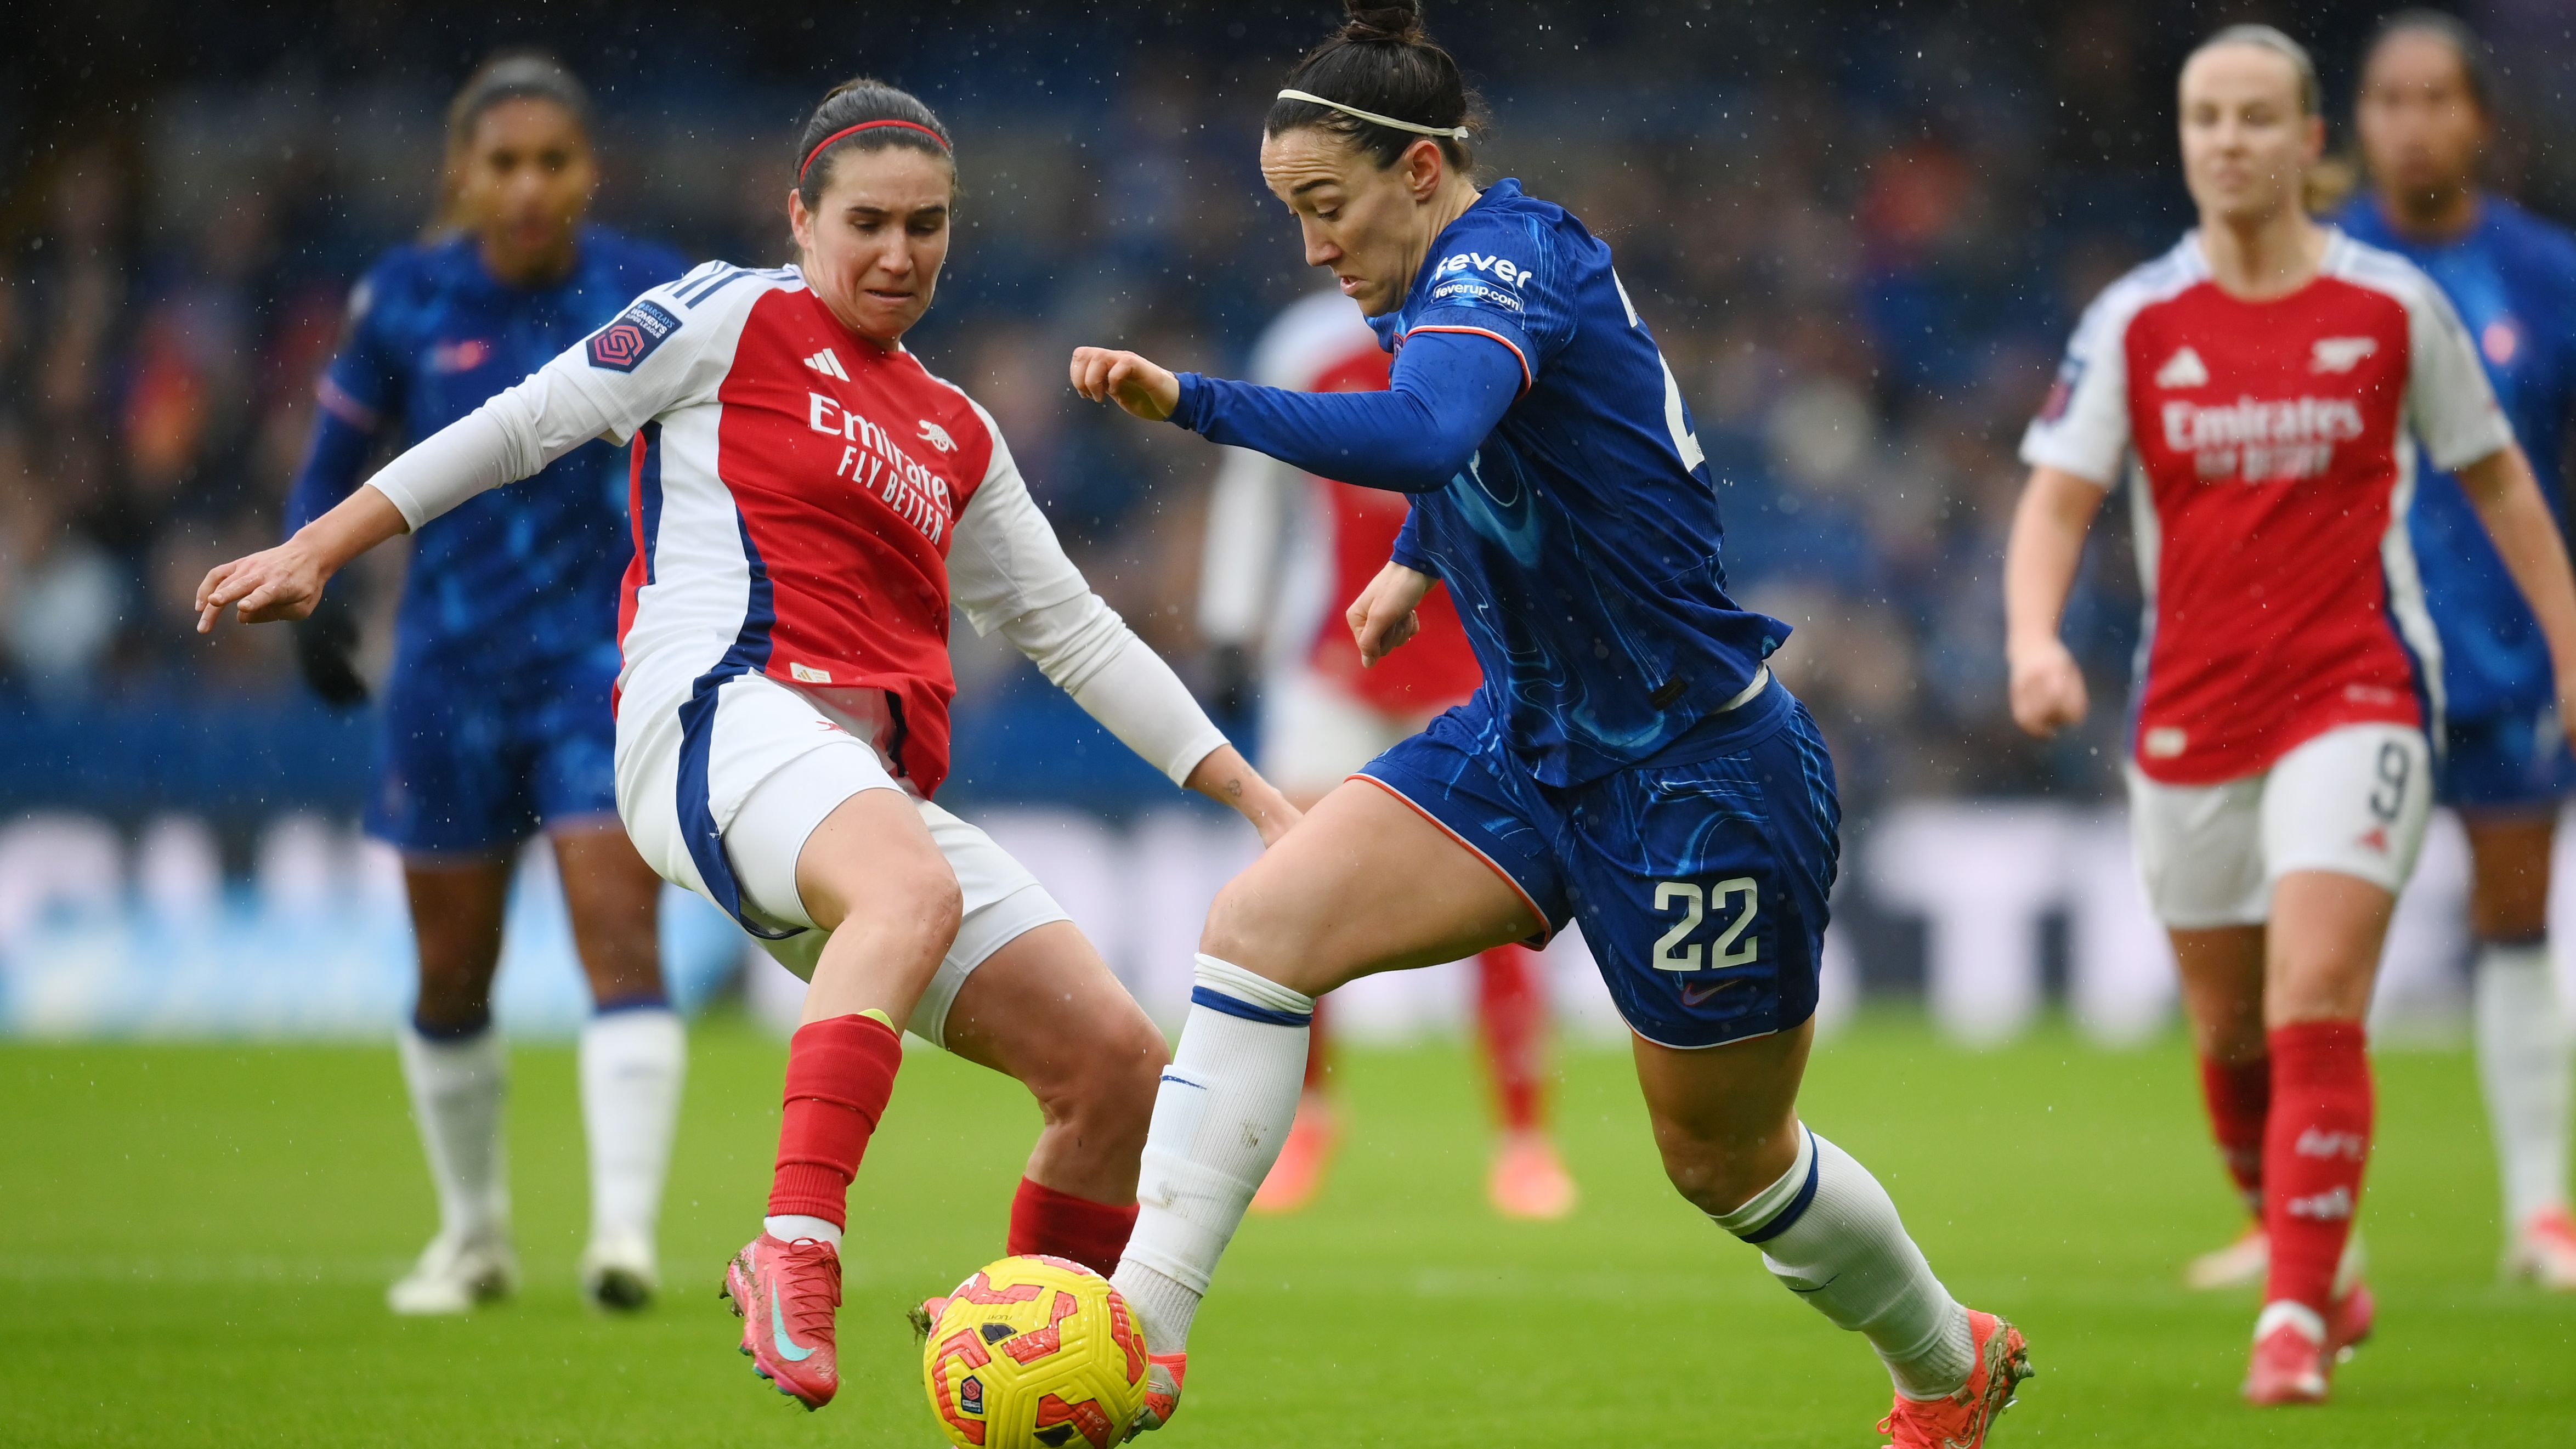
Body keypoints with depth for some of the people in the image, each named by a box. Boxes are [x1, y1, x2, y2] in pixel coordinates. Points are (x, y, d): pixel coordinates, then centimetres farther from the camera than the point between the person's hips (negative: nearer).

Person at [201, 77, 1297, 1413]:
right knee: (915, 890, -41)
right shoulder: (735, 321, 10)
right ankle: (795, 1250, -54)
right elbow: (524, 425, 10)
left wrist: (1251, 795, 27)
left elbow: (1078, 635, 31)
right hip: (725, 712, -7)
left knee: (1118, 1064, -6)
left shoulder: (956, 438, 27)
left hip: (873, 797, 7)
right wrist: (319, 548, 6)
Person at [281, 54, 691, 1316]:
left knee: (620, 942, -16)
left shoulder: (653, 298, -5)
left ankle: (626, 1231, -20)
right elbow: (335, 456, 10)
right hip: (450, 676, 2)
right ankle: (472, 1234, 29)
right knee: (451, 976, 10)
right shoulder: (403, 303, -2)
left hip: (607, 662, -2)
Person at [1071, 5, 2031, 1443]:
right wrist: (1418, 561, 24)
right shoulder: (1466, 271, 3)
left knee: (1727, 1159, 9)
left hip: (1703, 774, -8)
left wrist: (1191, 400, -50)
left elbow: (1421, 436, -46)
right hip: (1531, 741, 8)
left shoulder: (1503, 264, -24)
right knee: (1260, 928, -14)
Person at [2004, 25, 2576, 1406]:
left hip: (2355, 695, -2)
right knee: (2230, 1036, 11)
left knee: (2314, 1009, -17)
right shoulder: (2135, 321, 0)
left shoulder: (2393, 306, -1)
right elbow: (2055, 500, -4)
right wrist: (2035, 639, -23)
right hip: (2189, 713, 3)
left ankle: (2295, 1320, -15)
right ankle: (2304, 1262, 34)